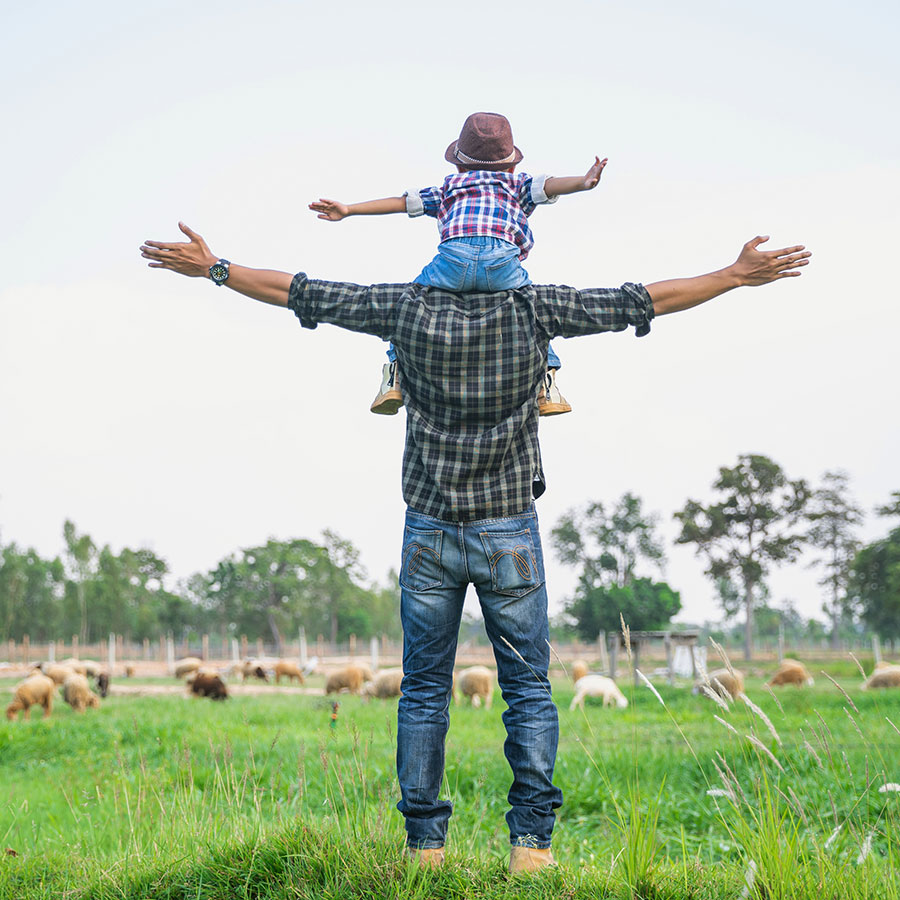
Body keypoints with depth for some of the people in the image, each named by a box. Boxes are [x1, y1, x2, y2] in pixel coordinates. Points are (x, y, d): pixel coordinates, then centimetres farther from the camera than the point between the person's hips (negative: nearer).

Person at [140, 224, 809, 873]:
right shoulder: (533, 309, -6)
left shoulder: (408, 308, -4)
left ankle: (425, 841, 10)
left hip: (429, 532, 1)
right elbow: (640, 301, -1)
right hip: (509, 535, -1)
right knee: (528, 688, 7)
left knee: (424, 690, 9)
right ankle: (531, 841, 3)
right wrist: (737, 275, 8)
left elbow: (302, 294, 2)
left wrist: (213, 268, 14)